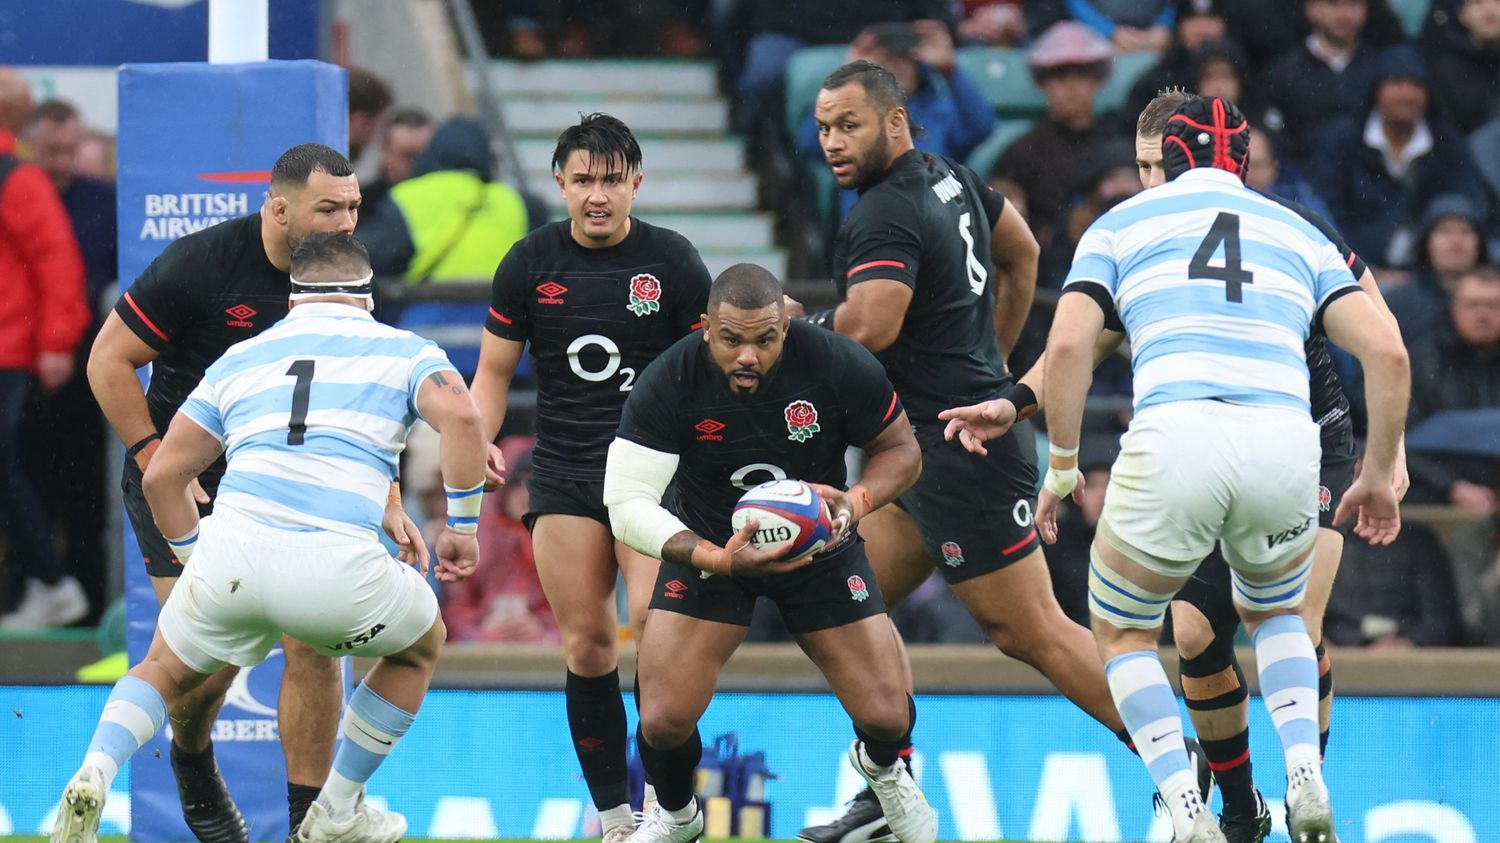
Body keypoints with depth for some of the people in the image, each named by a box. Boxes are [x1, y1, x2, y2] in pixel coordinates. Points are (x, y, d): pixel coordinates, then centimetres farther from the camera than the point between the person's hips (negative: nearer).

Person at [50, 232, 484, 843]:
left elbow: (162, 475, 22)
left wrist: (196, 559, 34)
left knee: (165, 672, 28)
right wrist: (462, 528, 5)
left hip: (231, 549, 2)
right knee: (421, 645, 30)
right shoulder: (402, 351, 17)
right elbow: (460, 416, -4)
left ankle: (93, 775, -3)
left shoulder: (240, 358, 25)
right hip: (338, 569, -2)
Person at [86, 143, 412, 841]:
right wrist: (157, 464, -15)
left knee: (314, 644, -7)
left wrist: (387, 505, 1)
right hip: (182, 486, -4)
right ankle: (191, 762, 23)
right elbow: (109, 360, -10)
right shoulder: (198, 264, -18)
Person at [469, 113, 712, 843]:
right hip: (563, 474, 2)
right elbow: (495, 370, 11)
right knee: (586, 645, -1)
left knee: (655, 621, -20)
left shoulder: (671, 262, -2)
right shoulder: (532, 262, 4)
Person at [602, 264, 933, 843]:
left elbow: (900, 450, -7)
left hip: (820, 544, 1)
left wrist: (857, 502, -29)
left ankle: (880, 766, 36)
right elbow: (627, 504, -26)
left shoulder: (840, 366, -23)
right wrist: (716, 559, -40)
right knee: (663, 722, -16)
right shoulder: (667, 383, -25)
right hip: (706, 546, -1)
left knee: (887, 717, -6)